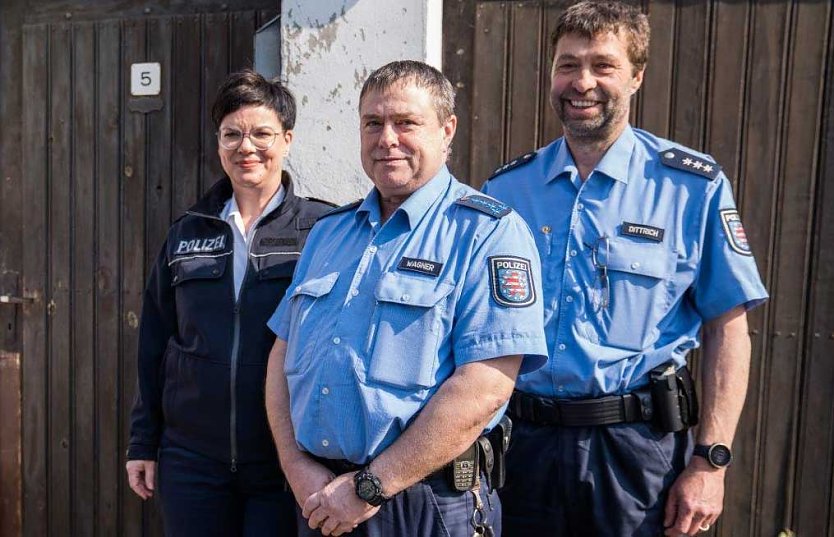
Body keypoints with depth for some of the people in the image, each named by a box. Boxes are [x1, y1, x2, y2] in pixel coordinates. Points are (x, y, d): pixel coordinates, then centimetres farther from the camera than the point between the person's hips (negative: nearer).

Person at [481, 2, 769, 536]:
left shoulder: (694, 186, -4)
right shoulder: (505, 189, 2)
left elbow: (728, 330, -4)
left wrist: (711, 461, -9)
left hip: (639, 449, -2)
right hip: (524, 444, 3)